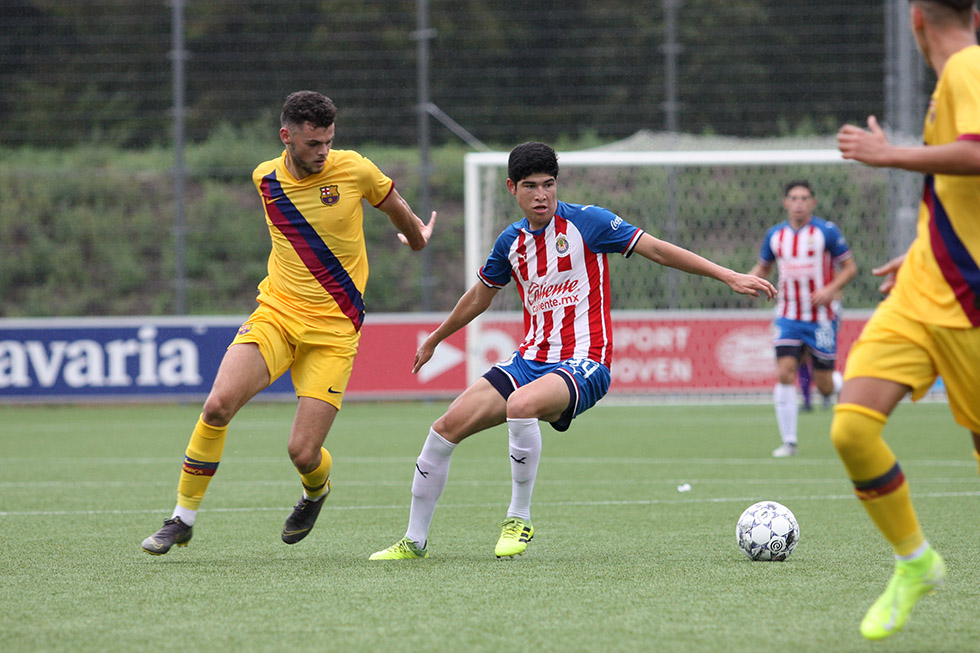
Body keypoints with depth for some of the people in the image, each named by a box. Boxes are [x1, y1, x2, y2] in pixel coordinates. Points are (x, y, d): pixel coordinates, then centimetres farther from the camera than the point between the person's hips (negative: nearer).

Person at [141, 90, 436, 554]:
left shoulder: (353, 170, -7)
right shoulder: (265, 179, 2)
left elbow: (394, 205, 15)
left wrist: (417, 237, 32)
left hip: (333, 331, -2)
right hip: (275, 314, 2)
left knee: (303, 452, -9)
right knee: (218, 404, -21)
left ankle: (315, 492, 30)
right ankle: (183, 519, -5)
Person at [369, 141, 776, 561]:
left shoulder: (585, 221, -6)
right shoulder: (512, 242, 10)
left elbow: (657, 250, -6)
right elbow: (479, 297, 28)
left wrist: (729, 276, -11)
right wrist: (433, 341, 40)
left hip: (583, 363, -6)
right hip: (531, 360, 6)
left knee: (521, 405, -37)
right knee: (447, 428, -7)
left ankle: (519, 519, -19)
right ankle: (414, 541, 7)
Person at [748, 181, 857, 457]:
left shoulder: (827, 232, -7)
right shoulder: (775, 235, 5)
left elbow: (850, 266, -2)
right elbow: (763, 267, 18)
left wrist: (831, 289, -19)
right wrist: (749, 279, -5)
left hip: (822, 317, -3)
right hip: (788, 317, 3)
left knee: (824, 386, -1)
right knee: (785, 373, -14)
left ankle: (843, 384, 38)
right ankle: (789, 442, -8)